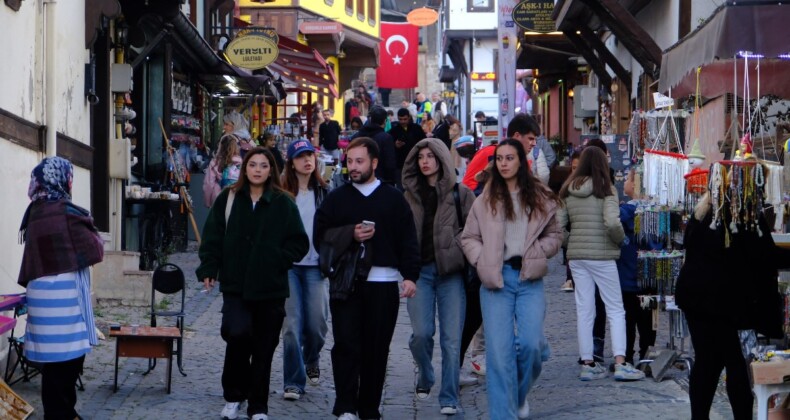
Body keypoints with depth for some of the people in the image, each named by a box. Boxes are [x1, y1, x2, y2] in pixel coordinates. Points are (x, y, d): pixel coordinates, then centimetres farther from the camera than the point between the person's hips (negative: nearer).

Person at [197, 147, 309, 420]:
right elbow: (212, 237, 6)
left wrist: (278, 259, -7)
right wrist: (209, 270, -4)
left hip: (271, 288, 1)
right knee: (237, 332, -20)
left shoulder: (283, 203, 2)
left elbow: (299, 243, 5)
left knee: (264, 348, 6)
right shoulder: (228, 199, 5)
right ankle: (234, 396, 3)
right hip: (235, 285, 0)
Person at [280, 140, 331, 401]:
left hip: (315, 265, 2)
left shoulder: (323, 193, 8)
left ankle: (311, 359, 33)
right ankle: (293, 382, 2)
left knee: (317, 323, 1)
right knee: (292, 325, -5)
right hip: (288, 265, -2)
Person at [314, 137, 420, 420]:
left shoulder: (393, 199, 8)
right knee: (346, 344, -8)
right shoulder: (336, 198, 9)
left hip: (383, 284, 0)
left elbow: (408, 240, 5)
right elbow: (320, 237, 4)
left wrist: (410, 276, -5)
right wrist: (350, 234, -11)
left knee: (377, 349, 4)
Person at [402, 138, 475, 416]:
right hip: (419, 270, 1)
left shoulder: (460, 194, 3)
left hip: (451, 270, -1)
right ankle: (425, 379, 19)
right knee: (421, 333, -9)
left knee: (451, 339, -3)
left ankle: (449, 398, 5)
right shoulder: (409, 195, 10)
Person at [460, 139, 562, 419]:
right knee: (499, 350, -5)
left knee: (530, 343, -10)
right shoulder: (486, 200, 6)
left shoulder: (539, 198, 8)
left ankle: (520, 395, 19)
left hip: (530, 279, 0)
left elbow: (555, 234, 16)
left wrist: (539, 252, -1)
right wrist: (481, 260, -5)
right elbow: (468, 237, 10)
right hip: (496, 279, 0)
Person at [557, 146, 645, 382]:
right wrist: (621, 239, -2)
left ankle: (587, 364, 10)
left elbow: (558, 226, 3)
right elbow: (612, 222, -19)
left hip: (576, 256, 4)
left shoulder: (567, 191, 6)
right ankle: (620, 363, -4)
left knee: (584, 310, 8)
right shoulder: (606, 189, -8)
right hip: (601, 255, -4)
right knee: (615, 309, 3)